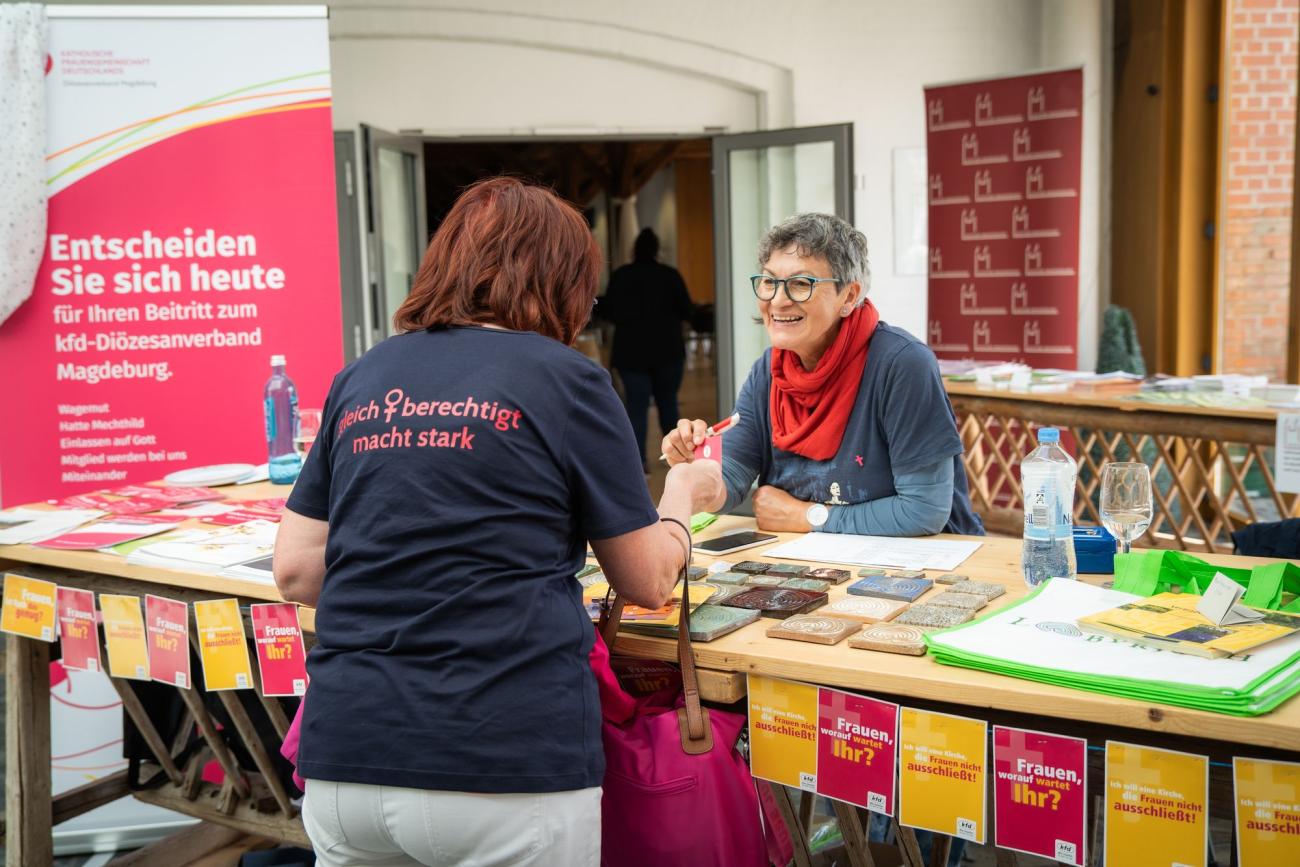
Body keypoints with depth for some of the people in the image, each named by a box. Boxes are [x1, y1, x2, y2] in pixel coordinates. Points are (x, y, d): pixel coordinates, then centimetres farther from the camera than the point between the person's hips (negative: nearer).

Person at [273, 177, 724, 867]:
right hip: (507, 769, -3)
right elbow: (648, 582, 6)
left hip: (343, 762, 4)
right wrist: (683, 494, 25)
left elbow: (294, 572, 10)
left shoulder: (361, 379, 10)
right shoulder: (567, 379, -1)